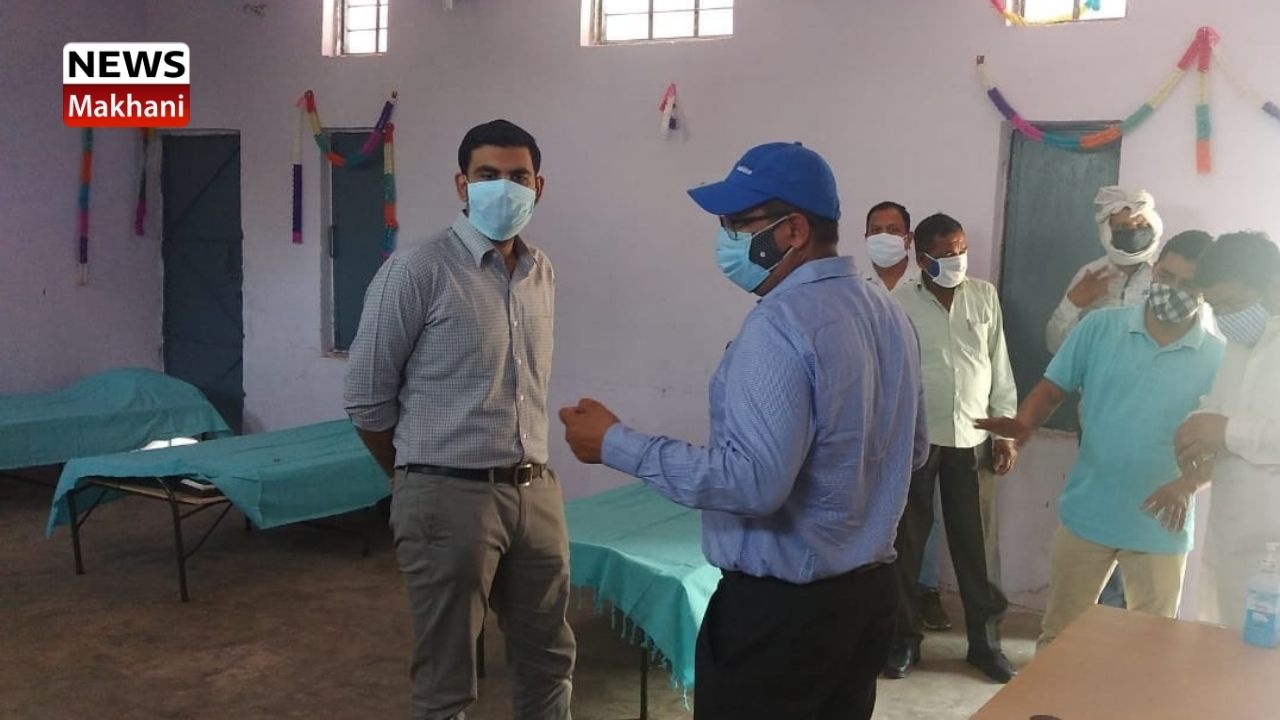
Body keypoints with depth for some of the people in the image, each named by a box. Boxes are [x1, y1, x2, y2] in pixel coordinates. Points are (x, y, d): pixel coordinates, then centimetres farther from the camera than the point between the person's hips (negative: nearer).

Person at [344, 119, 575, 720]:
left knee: (549, 660, 18)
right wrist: (417, 479, 4)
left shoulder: (542, 274, 9)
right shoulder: (417, 270, -10)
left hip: (536, 492, 6)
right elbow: (367, 398, -6)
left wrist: (527, 476, 15)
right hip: (450, 498, -6)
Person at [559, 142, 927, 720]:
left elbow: (752, 482, -28)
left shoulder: (781, 322, -21)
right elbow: (912, 451, 18)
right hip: (870, 590, 9)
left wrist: (616, 444, -20)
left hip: (781, 607, -9)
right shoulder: (888, 313, 7)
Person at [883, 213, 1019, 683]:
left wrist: (1006, 431, 6)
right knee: (907, 542, 7)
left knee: (974, 543, 8)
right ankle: (904, 638, 20)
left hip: (971, 439, 2)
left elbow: (999, 366, 8)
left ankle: (985, 641, 21)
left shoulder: (985, 296, 5)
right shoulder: (898, 303, -6)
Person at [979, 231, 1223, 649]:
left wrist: (1187, 483, -24)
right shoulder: (1100, 328, -3)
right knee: (1058, 634, 12)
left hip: (1161, 528, 0)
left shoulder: (1219, 359, -5)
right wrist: (1024, 423, -22)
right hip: (1087, 516, 1)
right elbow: (1053, 388, -1)